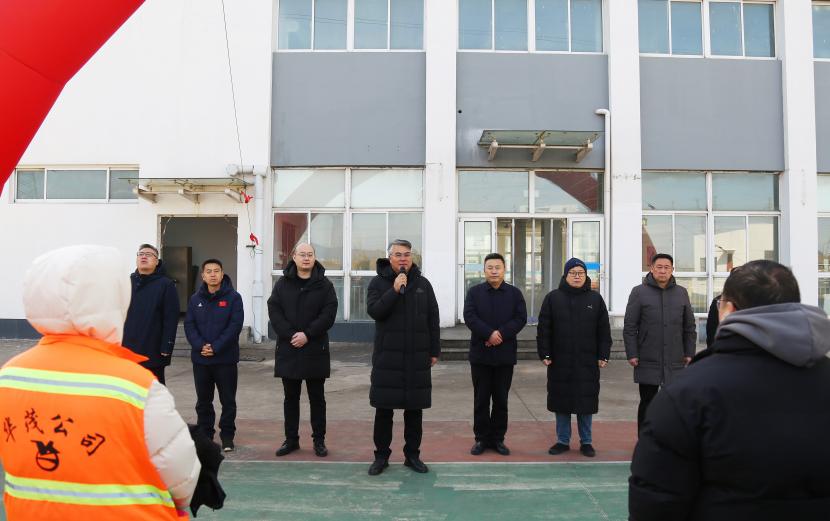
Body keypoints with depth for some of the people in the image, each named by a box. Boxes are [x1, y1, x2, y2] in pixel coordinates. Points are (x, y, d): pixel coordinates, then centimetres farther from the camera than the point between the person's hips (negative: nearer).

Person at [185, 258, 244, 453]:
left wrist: (216, 347, -17)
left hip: (226, 359, -3)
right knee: (203, 400, 13)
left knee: (228, 400, 5)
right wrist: (200, 346, -14)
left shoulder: (233, 297, -4)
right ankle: (205, 434, 25)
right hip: (200, 360, 3)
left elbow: (235, 325, -11)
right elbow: (189, 325, 2)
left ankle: (227, 435, 16)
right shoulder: (195, 299, 8)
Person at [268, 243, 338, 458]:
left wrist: (307, 334, -17)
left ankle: (319, 440, 17)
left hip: (315, 350, -1)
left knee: (317, 398, 7)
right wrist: (290, 335, -15)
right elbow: (274, 312, -3)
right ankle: (291, 439, 21)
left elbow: (329, 314, -8)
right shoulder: (282, 284, 6)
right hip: (288, 350, 2)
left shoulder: (324, 285, 1)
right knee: (291, 398, 11)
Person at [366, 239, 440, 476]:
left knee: (415, 409, 9)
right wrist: (395, 290, -21)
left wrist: (435, 351, 5)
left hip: (417, 358, 2)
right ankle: (381, 455, 18)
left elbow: (433, 319, 8)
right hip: (387, 357, -2)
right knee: (384, 409, 4)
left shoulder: (423, 284, 7)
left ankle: (412, 455, 22)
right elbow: (374, 311, -13)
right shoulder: (378, 283, 2)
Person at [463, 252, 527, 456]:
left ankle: (498, 438, 18)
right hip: (480, 354, -1)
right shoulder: (474, 292, 3)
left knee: (501, 399, 8)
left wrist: (501, 334, -17)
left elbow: (520, 318, -4)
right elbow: (469, 316, -9)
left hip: (505, 355, 1)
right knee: (481, 399, 5)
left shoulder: (514, 293, 6)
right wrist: (489, 333, -21)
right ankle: (481, 438, 15)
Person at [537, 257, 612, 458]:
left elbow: (604, 330, 5)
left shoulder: (596, 299, 5)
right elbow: (543, 329, 0)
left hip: (587, 362, 0)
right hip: (560, 361, 0)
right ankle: (562, 441, 20)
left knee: (586, 402, 7)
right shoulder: (553, 298, 2)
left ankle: (586, 442, 20)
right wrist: (545, 354, -5)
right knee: (561, 402, 7)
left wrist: (603, 355, 0)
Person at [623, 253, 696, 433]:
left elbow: (689, 327, 13)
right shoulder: (639, 292, -1)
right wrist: (632, 354, -8)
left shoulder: (681, 293, 9)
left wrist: (689, 352, 8)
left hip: (675, 361, 3)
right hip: (647, 362, -3)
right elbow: (629, 327, -4)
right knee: (647, 402, 7)